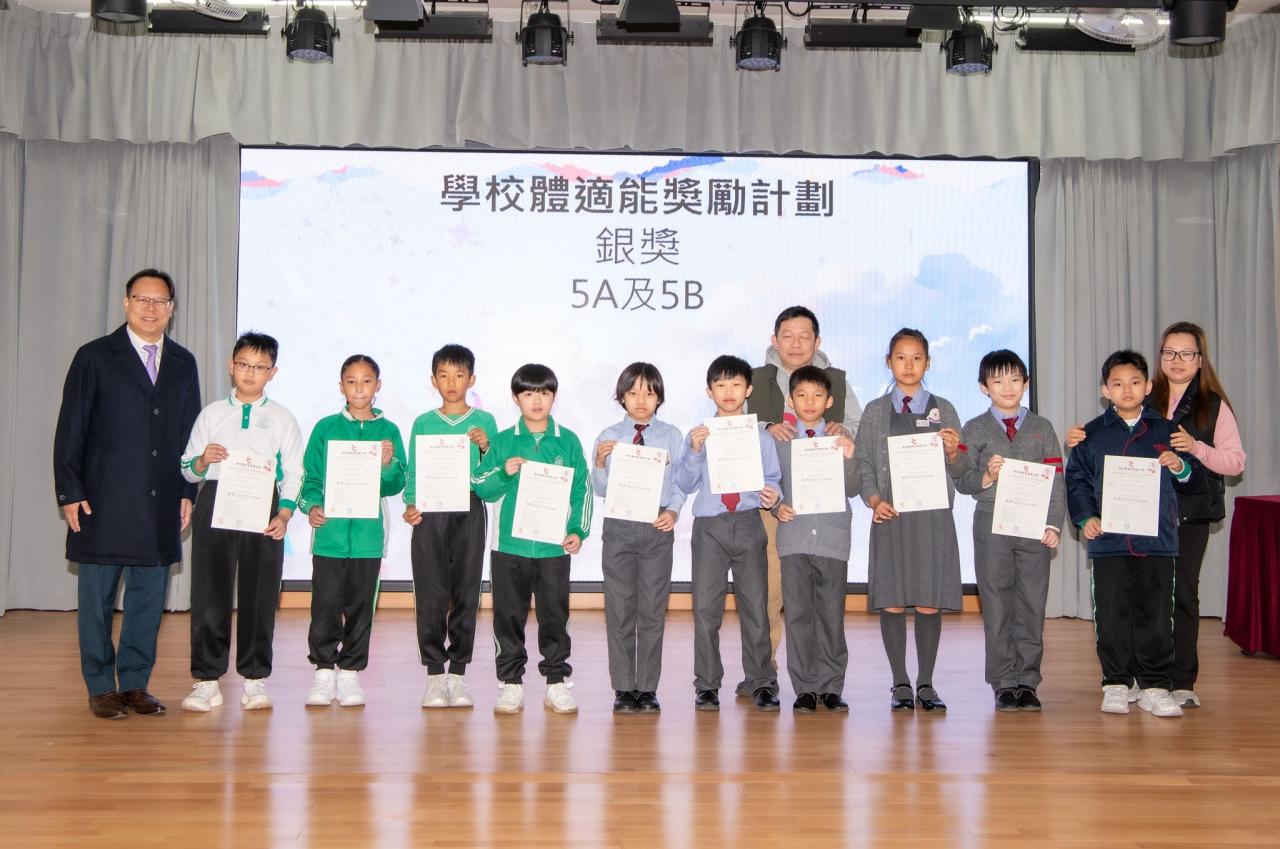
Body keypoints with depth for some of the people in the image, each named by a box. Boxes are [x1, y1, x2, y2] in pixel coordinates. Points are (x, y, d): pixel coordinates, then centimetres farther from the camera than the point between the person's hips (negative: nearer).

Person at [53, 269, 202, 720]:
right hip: (104, 502, -3)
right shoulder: (95, 357, 0)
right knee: (96, 598, 4)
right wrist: (69, 493, -7)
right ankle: (101, 688, 15)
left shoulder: (183, 363, 11)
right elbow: (70, 430, -1)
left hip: (160, 506, 3)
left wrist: (188, 492, 8)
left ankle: (135, 684, 18)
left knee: (148, 597, 7)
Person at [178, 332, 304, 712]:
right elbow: (187, 469, 13)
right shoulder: (212, 413, 12)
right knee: (209, 592, 1)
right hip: (214, 505, 1)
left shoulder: (282, 419, 8)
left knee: (260, 593, 2)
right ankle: (206, 680, 9)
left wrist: (285, 514, -8)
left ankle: (255, 679, 12)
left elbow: (293, 474, 4)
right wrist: (203, 461, -9)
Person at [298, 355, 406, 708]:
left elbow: (396, 485, 2)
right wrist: (311, 506, -12)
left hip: (368, 533, 1)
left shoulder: (388, 431, 5)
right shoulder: (325, 428, 5)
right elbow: (311, 476, 5)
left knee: (361, 606, 7)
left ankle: (350, 672, 18)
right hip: (329, 531, -1)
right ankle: (324, 670, 13)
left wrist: (388, 464, -17)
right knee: (325, 606, 0)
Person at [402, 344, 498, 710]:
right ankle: (434, 673, 6)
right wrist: (410, 504, -6)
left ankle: (458, 673, 9)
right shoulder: (423, 423, 10)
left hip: (469, 512, 0)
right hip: (430, 514, 0)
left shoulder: (484, 422, 8)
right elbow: (413, 473, 9)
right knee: (431, 594, -2)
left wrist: (486, 449, -11)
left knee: (466, 592, 1)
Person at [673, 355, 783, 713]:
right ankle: (707, 684, 13)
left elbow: (773, 478, 5)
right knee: (706, 607, 2)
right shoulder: (699, 435, 5)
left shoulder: (760, 437, 7)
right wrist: (695, 452, -15)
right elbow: (685, 485, 0)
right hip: (709, 525, 0)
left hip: (748, 525, 0)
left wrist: (774, 493, -17)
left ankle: (761, 682, 15)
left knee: (754, 605, 4)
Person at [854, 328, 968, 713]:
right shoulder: (875, 411, 8)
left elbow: (959, 470, 8)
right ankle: (900, 683, 11)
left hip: (933, 516, 0)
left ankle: (926, 684, 11)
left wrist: (953, 451, -13)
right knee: (891, 600, 0)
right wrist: (874, 500, -10)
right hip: (890, 516, 0)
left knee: (929, 601, 1)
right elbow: (864, 464, 6)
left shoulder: (942, 410, 9)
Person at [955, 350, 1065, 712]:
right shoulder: (975, 429, 7)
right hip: (991, 527, -1)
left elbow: (1056, 480, 6)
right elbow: (961, 481, 3)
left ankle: (1027, 681, 11)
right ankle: (1004, 683, 8)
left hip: (1034, 527, 1)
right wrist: (986, 476, -17)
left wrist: (1053, 524, -4)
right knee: (997, 607, 1)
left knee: (1032, 605, 3)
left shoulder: (1042, 428, 10)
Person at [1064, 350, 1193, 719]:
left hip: (1156, 538, 1)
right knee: (1112, 616, 3)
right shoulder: (1092, 434, 7)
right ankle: (1115, 684, 14)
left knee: (1155, 615, 3)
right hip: (1109, 540, 0)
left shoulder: (1165, 431, 9)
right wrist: (1085, 517, -6)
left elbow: (1190, 477, 15)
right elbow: (1076, 479, 6)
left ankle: (1155, 686, 13)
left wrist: (1179, 466, -8)